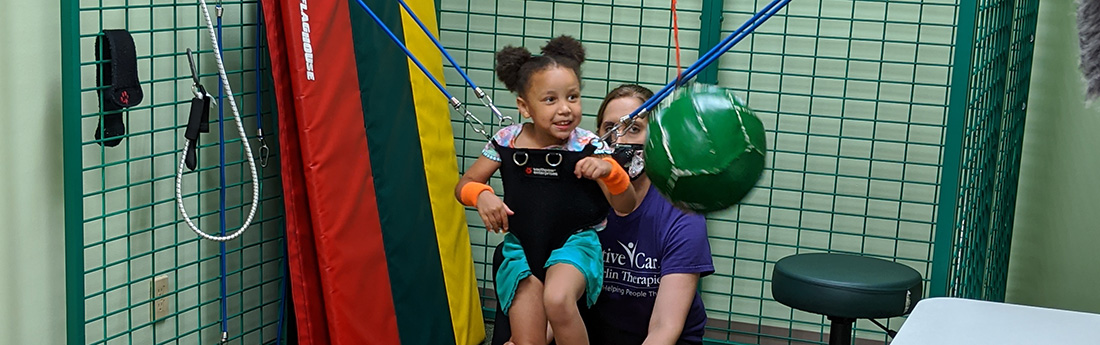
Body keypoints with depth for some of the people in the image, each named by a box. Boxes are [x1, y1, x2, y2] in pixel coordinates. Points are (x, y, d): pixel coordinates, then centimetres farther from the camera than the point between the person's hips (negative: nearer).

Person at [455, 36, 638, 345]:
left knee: (557, 300, -33)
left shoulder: (589, 147, -12)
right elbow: (464, 185, 3)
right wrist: (481, 195, -21)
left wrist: (609, 170, -30)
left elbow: (626, 206, -10)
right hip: (522, 246, 3)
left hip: (575, 242, -2)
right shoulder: (507, 142, -8)